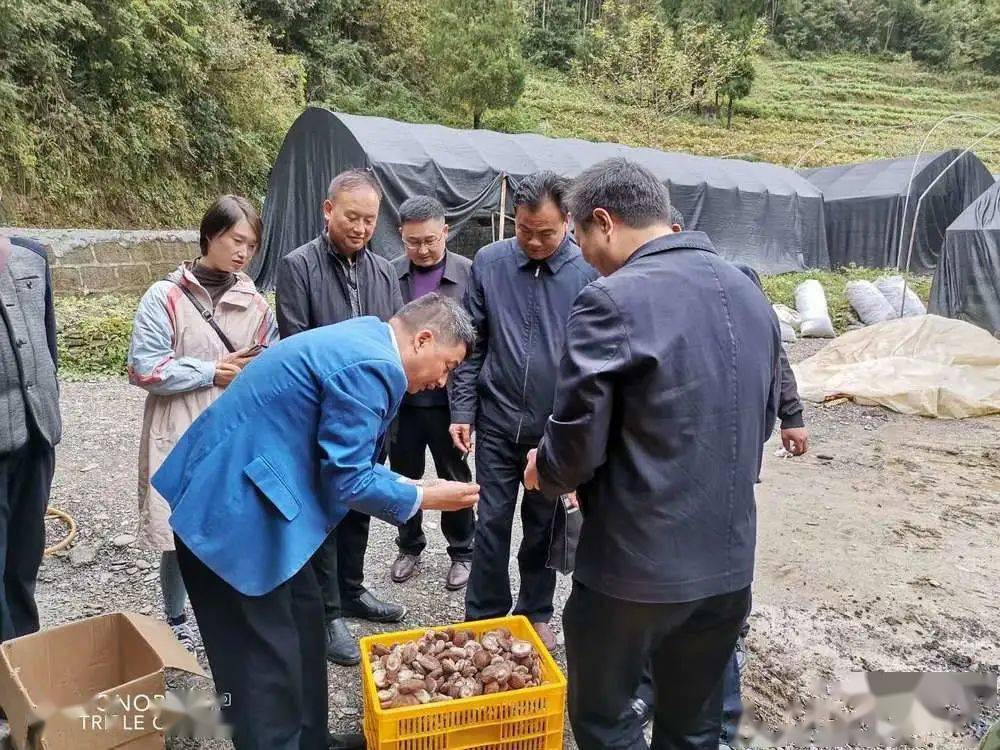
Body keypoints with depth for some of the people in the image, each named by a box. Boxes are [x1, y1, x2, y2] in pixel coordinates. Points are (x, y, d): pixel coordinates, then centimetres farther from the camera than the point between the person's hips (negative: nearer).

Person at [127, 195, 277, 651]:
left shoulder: (255, 302, 6)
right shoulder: (165, 297, -6)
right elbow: (143, 368, -10)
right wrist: (211, 372, -11)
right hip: (182, 434, -3)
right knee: (180, 529, 5)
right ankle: (176, 623, 27)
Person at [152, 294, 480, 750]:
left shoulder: (361, 340, 10)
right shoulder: (372, 366, -21)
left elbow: (341, 460, 16)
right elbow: (346, 480, -18)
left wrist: (410, 489, 11)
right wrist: (424, 499, -5)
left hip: (239, 493, 11)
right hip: (232, 508, -11)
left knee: (303, 619, 19)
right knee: (265, 654, 2)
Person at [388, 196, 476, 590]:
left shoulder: (470, 273, -8)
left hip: (448, 398, -2)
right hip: (400, 396, 2)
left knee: (456, 479, 13)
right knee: (404, 478, 17)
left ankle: (462, 552, 31)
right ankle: (410, 547, 36)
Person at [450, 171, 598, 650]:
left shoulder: (589, 272, -8)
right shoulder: (488, 263, -1)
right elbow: (472, 343, 3)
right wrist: (462, 410, 0)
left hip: (557, 429, -1)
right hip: (497, 422, 1)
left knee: (544, 525, 14)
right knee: (492, 521, 9)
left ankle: (536, 613, 34)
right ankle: (483, 615, 28)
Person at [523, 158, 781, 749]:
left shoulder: (613, 301, -18)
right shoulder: (750, 294, 5)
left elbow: (577, 445, -16)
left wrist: (544, 472, 5)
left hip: (637, 563, -7)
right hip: (729, 560, 7)